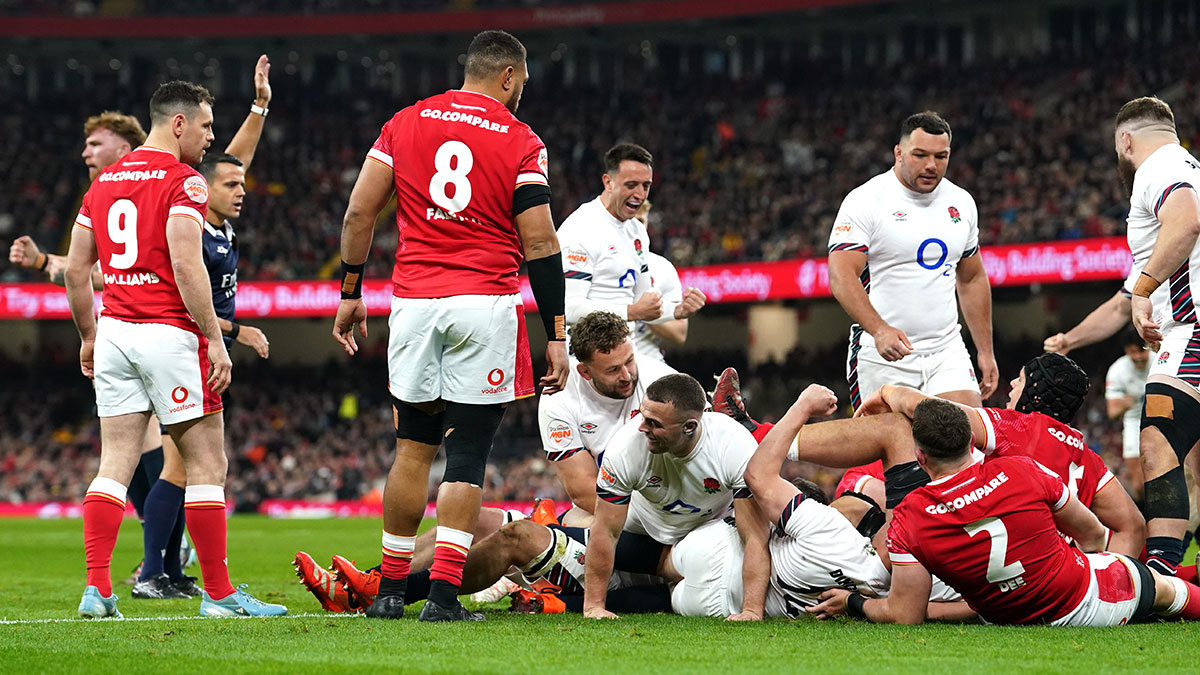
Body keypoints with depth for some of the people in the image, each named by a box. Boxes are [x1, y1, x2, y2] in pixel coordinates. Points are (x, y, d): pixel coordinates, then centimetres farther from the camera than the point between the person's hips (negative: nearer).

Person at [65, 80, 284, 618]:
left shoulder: (104, 182, 14)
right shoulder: (182, 181, -9)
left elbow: (76, 267, 15)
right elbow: (186, 265, -18)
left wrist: (89, 336, 24)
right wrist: (215, 339, -16)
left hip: (114, 332, 7)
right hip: (169, 332, -7)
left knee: (115, 464, 6)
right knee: (207, 463, 1)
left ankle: (96, 589, -2)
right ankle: (218, 592, 3)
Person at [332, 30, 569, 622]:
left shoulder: (406, 123, 9)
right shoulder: (520, 143, -1)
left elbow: (359, 212, 7)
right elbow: (540, 246, -5)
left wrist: (350, 293, 16)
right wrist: (556, 336, -3)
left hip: (414, 303, 3)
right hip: (485, 304, -3)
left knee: (413, 448, 14)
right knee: (467, 456, 0)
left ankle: (390, 590, 15)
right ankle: (443, 594, -6)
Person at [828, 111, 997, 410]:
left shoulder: (961, 203, 12)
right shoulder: (866, 201, -7)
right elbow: (842, 276, -17)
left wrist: (985, 352, 19)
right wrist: (880, 330, -32)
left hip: (946, 351, 5)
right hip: (881, 354, -4)